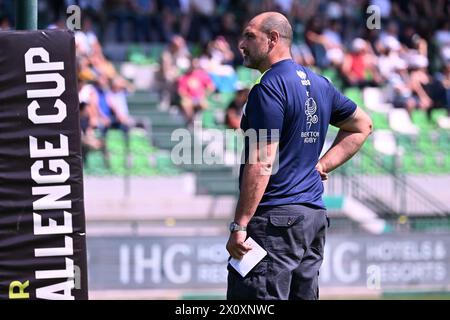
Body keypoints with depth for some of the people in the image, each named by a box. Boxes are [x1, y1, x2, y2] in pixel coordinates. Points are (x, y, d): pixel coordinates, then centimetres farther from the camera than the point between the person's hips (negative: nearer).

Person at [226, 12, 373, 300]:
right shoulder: (319, 84, 14)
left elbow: (262, 163, -18)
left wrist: (239, 226, -18)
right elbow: (362, 125, 28)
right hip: (314, 216, 9)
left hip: (274, 221, -9)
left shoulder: (269, 88, -13)